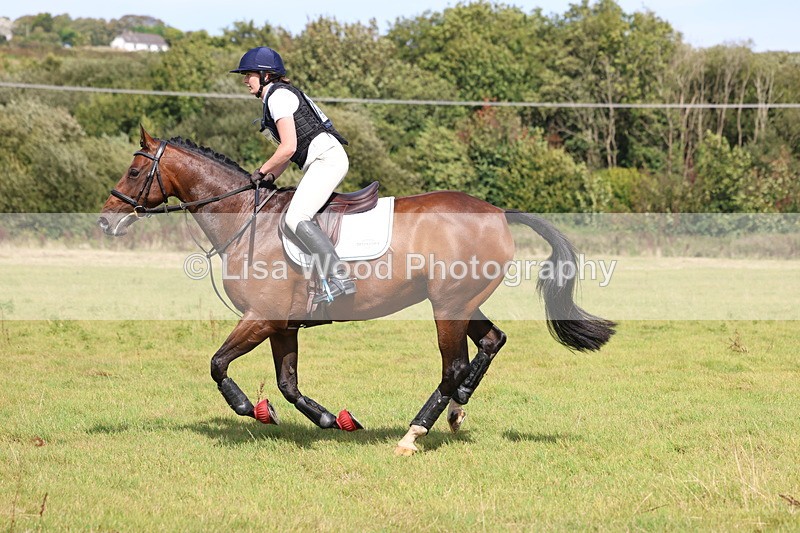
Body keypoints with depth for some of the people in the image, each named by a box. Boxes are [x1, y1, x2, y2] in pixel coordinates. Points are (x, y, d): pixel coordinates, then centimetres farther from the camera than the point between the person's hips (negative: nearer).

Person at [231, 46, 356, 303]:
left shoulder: (278, 96, -9)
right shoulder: (277, 96, 22)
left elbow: (289, 147, -16)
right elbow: (291, 149, 22)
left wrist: (262, 171, -4)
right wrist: (271, 177, 11)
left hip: (327, 158, -11)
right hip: (321, 163, 11)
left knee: (296, 218, -22)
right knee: (295, 216, 14)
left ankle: (340, 278, -32)